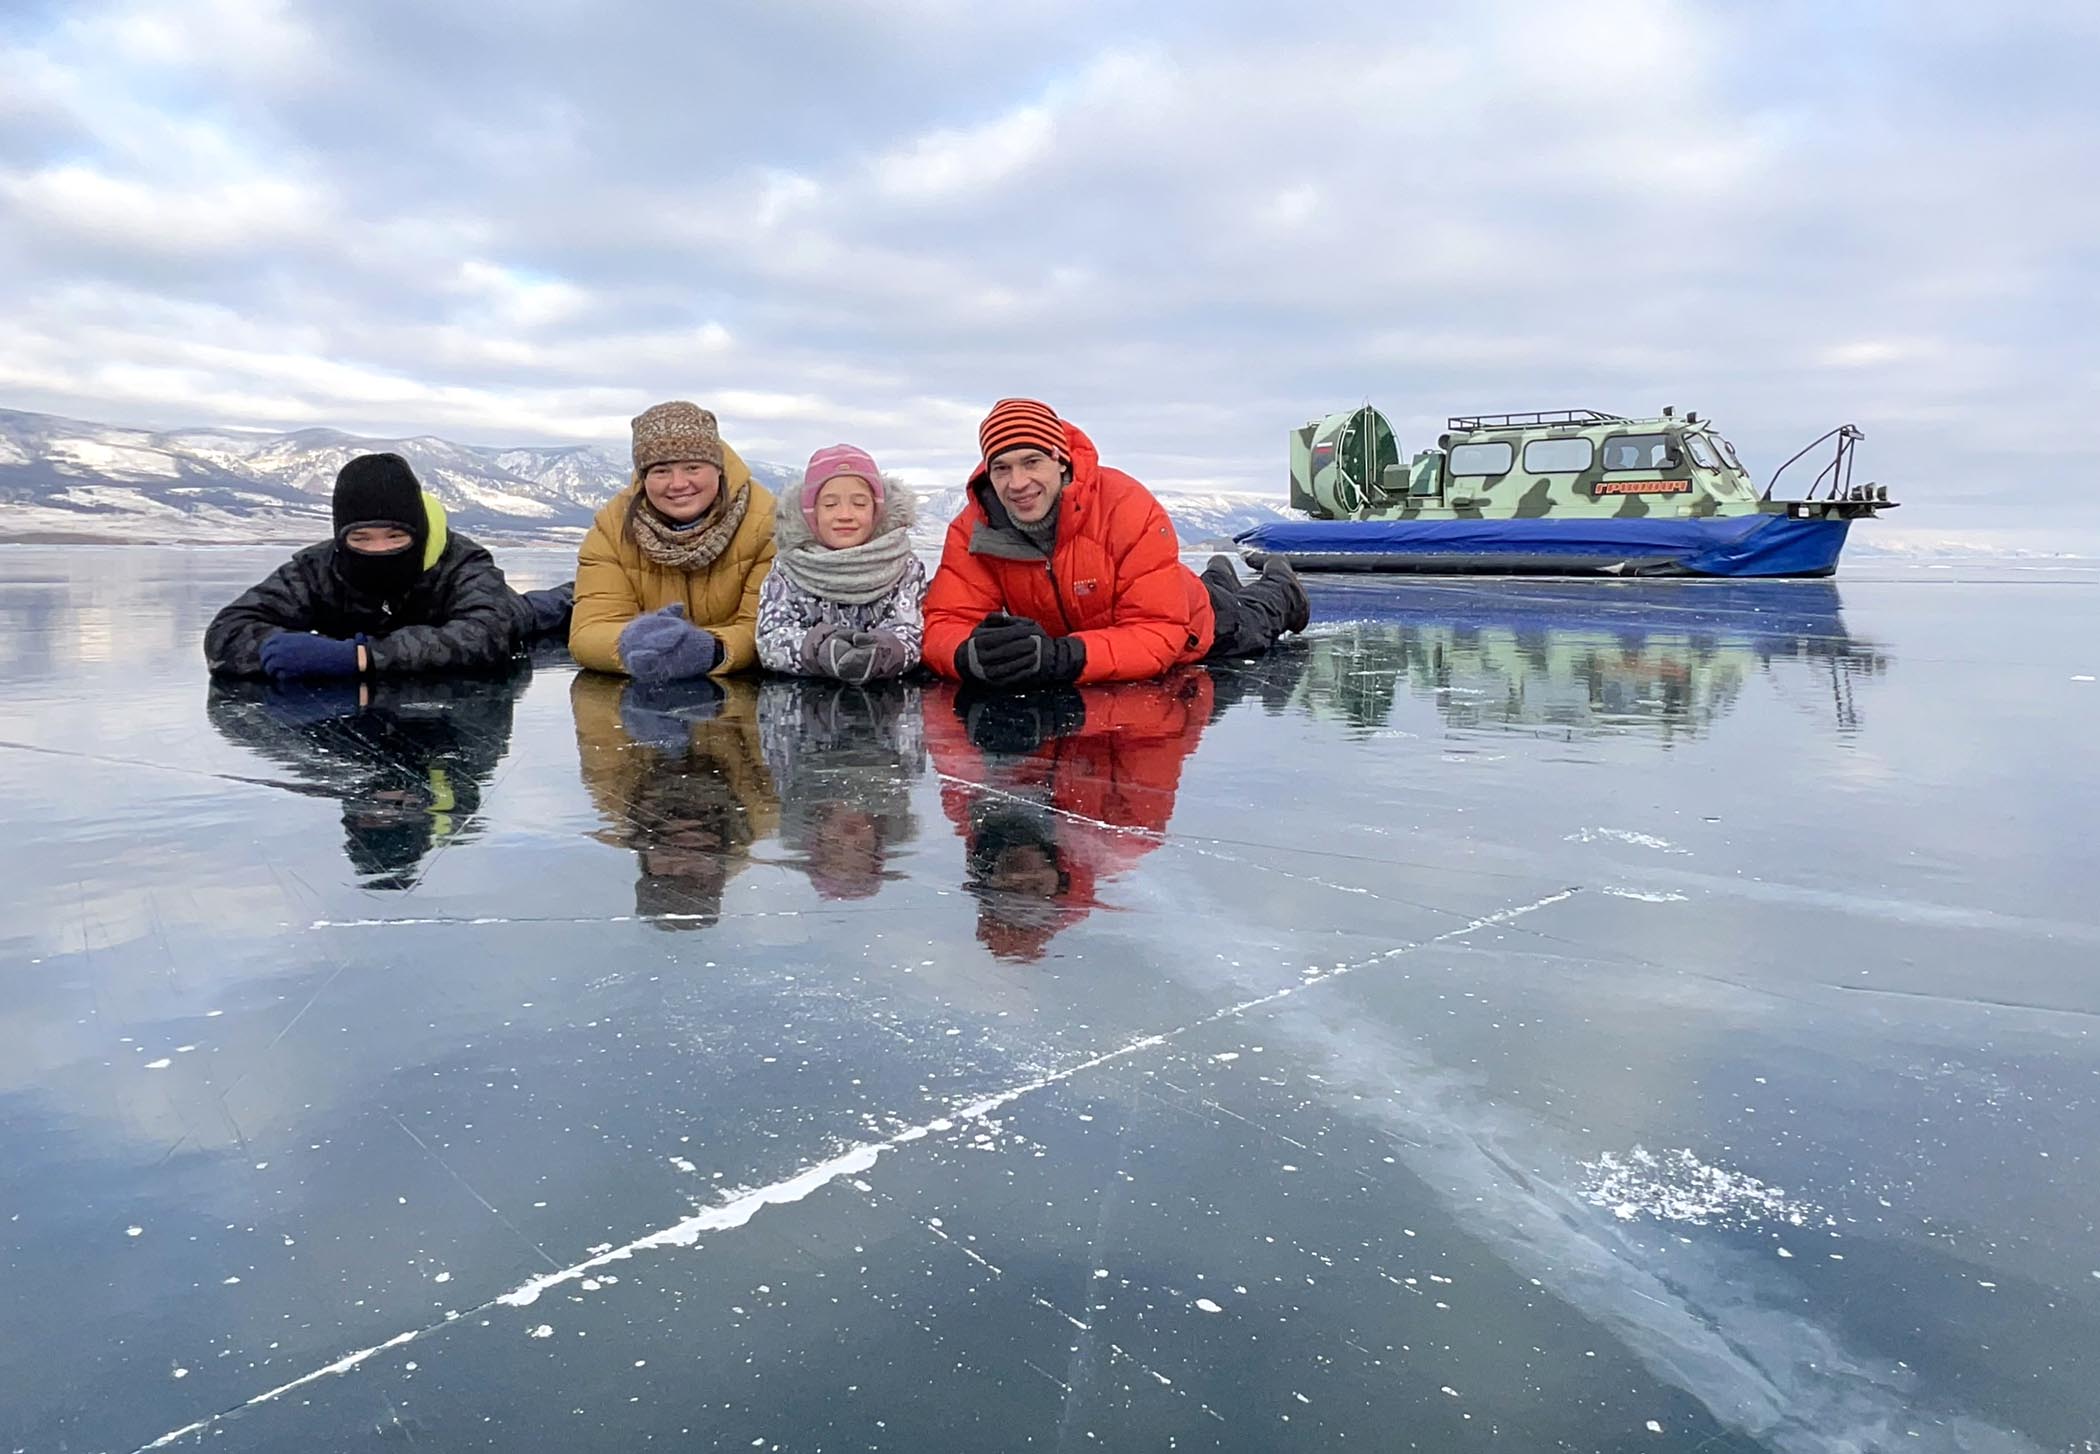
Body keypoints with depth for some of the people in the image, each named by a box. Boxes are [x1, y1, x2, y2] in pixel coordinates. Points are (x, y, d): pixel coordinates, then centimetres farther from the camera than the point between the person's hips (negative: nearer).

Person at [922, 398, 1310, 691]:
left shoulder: (1128, 507, -43)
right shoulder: (972, 530, -32)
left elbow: (1162, 633, -46)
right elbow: (944, 625, -35)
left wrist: (1063, 657, -62)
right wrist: (973, 655, -60)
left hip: (1185, 627, -4)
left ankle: (1279, 589, 64)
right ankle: (1217, 581, 68)